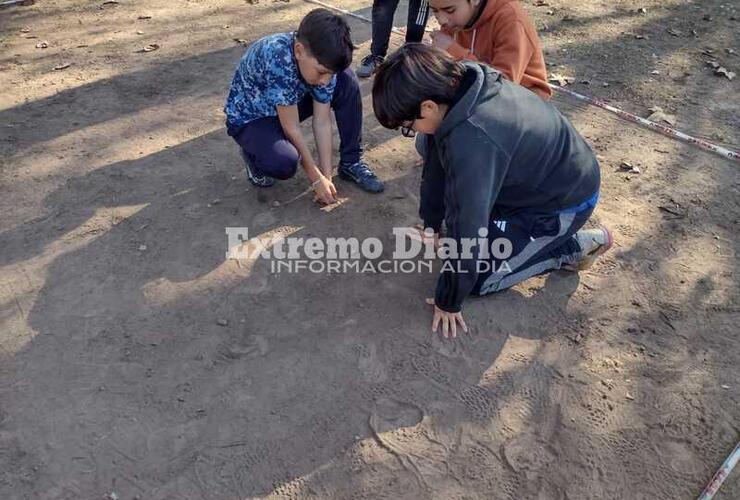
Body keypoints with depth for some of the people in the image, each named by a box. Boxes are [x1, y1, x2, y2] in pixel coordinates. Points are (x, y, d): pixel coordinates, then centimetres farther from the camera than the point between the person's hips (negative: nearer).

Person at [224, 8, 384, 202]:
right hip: (249, 118, -5)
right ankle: (254, 152, 0)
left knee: (346, 80, -13)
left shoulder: (323, 61, -19)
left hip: (287, 107, 6)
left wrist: (327, 176, -18)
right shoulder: (278, 57, -38)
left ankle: (351, 162, -2)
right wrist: (317, 178, -24)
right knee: (285, 163, -36)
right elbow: (291, 129, -31)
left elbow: (322, 122, -15)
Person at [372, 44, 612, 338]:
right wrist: (431, 223, 7)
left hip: (564, 199, -8)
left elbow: (467, 230, -31)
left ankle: (572, 247, 4)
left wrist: (448, 302, -18)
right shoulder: (456, 88, -13)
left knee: (478, 279, -5)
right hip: (535, 172, 8)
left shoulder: (472, 141, -39)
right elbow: (437, 164, 0)